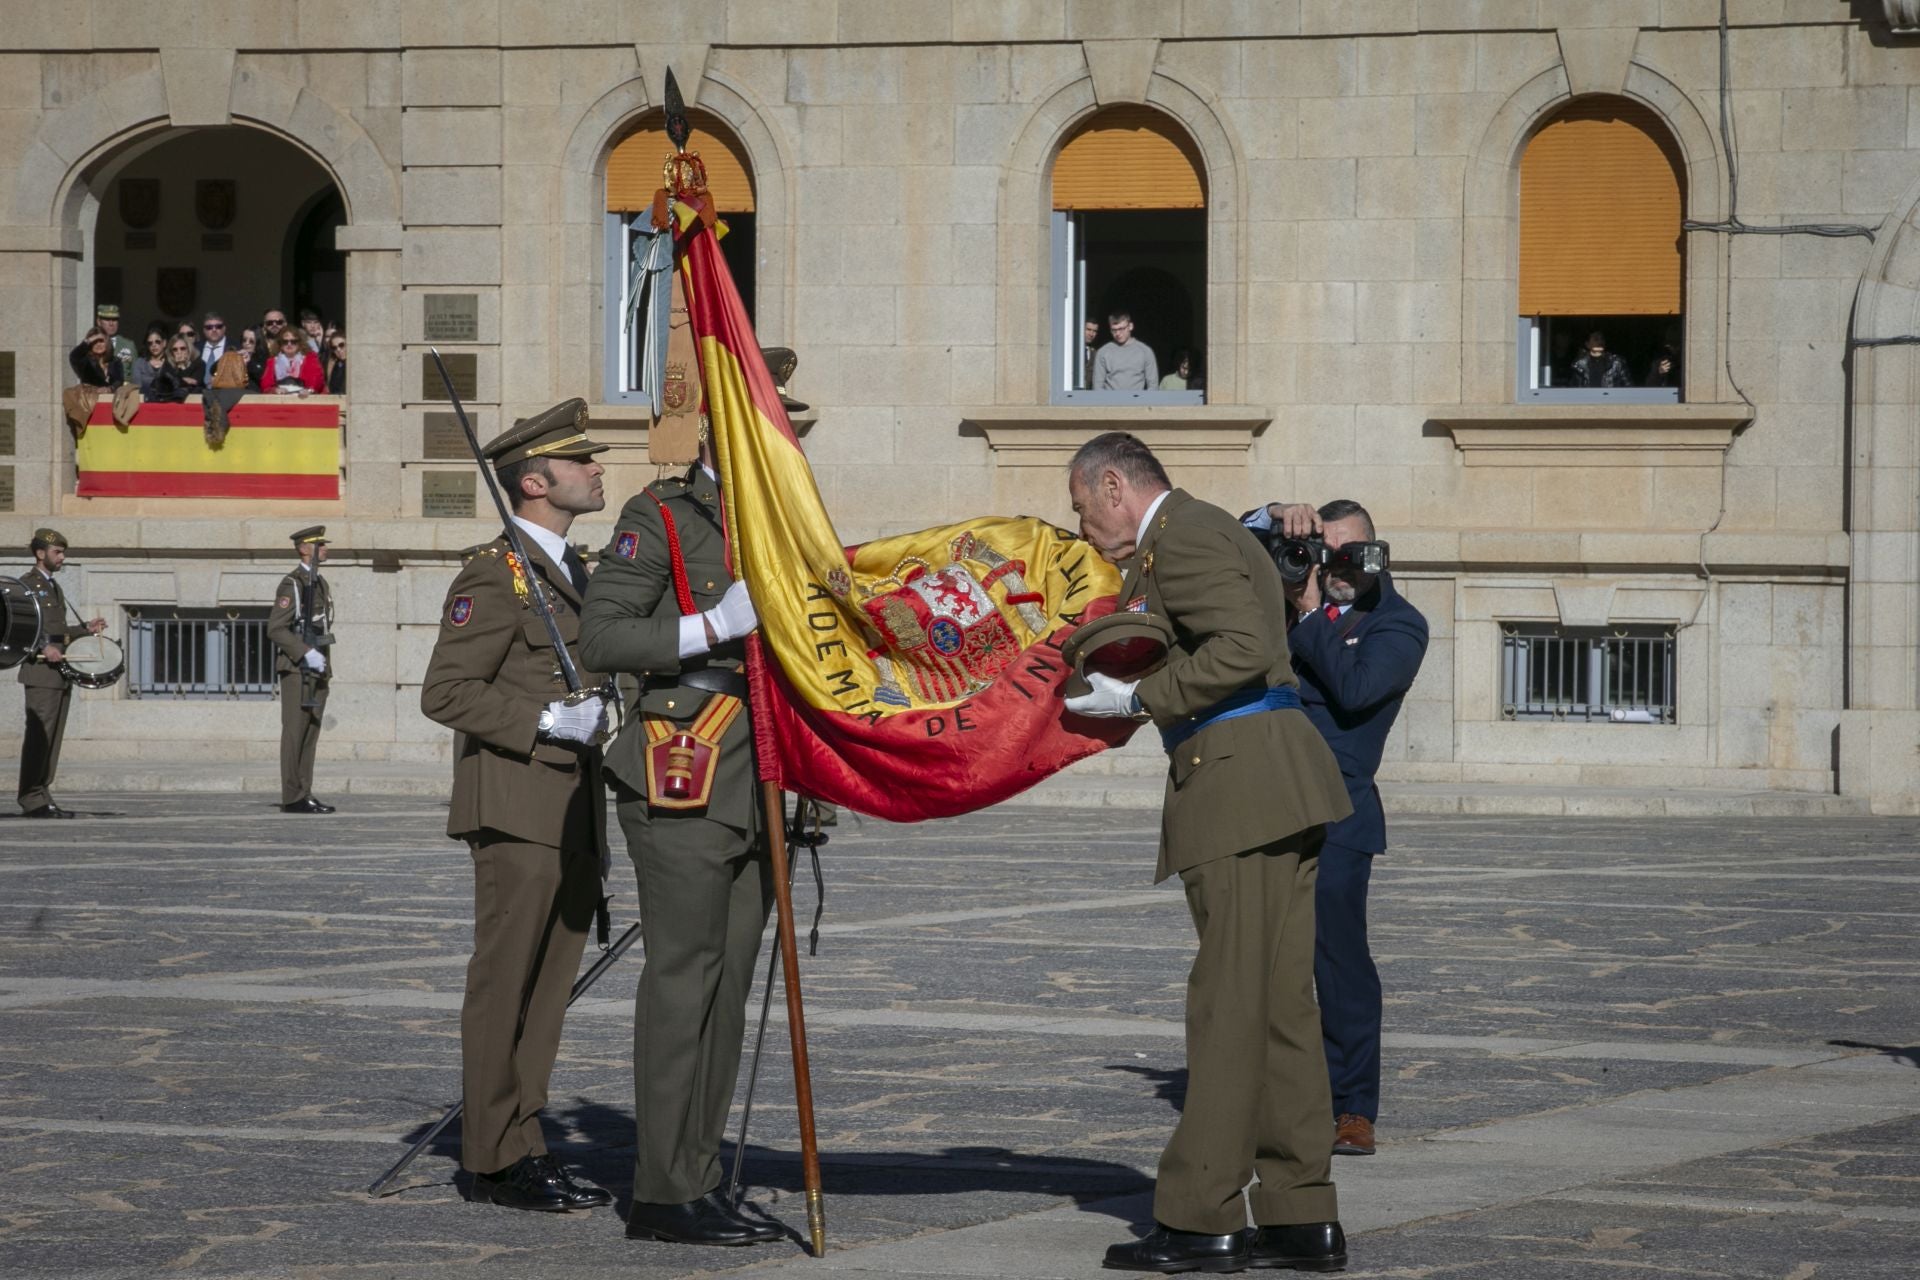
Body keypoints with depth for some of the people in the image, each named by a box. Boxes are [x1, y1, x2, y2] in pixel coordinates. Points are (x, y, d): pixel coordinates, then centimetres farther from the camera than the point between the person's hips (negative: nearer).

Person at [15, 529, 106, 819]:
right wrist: (43, 648, -21)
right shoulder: (26, 584, -4)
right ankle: (32, 799, -11)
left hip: (60, 673, 9)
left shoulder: (55, 588, 22)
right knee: (38, 736, -11)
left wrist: (86, 629, 15)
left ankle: (43, 797, 8)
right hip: (40, 672, -9)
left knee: (53, 738, 6)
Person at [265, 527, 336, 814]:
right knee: (295, 732, -8)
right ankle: (292, 798, -7)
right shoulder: (292, 585, -11)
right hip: (296, 669, -9)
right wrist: (307, 654, -24)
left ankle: (304, 796, 9)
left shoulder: (321, 585, 17)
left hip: (317, 671, 9)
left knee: (311, 733, 7)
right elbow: (275, 629, -18)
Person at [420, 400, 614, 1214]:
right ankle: (493, 1162, 0)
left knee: (549, 986, 10)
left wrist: (596, 826, 20)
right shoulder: (496, 575, -10)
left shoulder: (569, 571, 19)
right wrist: (548, 720, -21)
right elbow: (445, 693, -15)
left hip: (570, 814, 9)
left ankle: (524, 1148, 15)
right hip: (516, 811, -9)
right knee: (504, 988, -4)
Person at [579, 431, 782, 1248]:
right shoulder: (658, 519, -4)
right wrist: (711, 629, -22)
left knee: (727, 988, 8)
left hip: (752, 800, 8)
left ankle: (694, 1183, 13)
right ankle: (666, 1195, -3)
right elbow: (600, 637, -13)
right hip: (682, 791, -8)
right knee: (682, 980, -7)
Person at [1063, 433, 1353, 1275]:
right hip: (1276, 792, 10)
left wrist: (1138, 699, -13)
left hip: (1240, 782, -10)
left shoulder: (1181, 535, -8)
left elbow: (1243, 649, -20)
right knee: (1279, 1004, 9)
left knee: (1228, 1007, -7)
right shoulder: (1212, 532, 24)